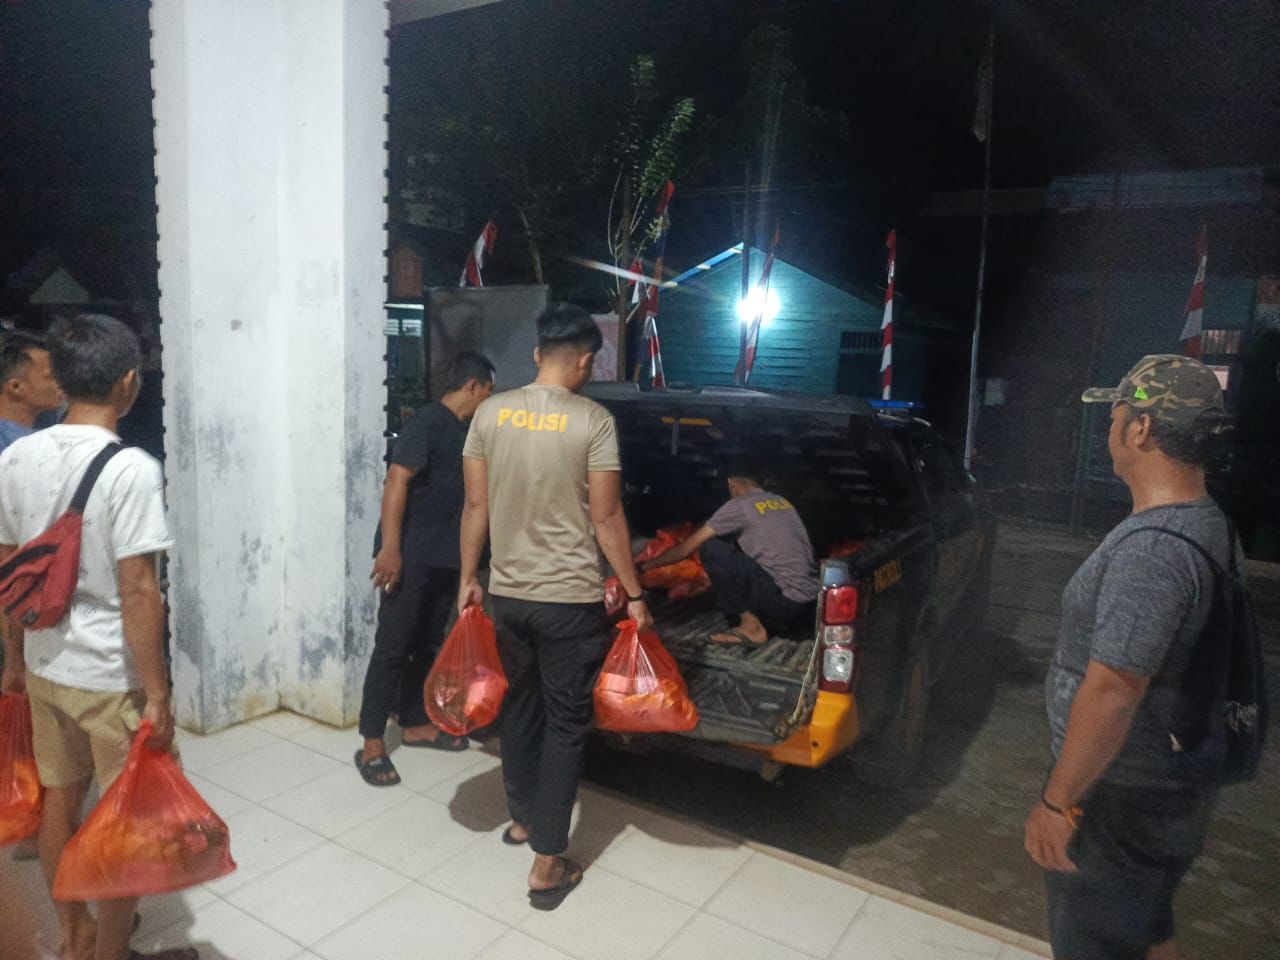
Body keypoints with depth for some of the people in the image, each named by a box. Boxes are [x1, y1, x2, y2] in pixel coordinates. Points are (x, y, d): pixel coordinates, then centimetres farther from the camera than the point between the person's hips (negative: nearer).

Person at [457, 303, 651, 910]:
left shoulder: (490, 412, 0)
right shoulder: (593, 421, -13)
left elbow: (476, 506, 3)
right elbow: (607, 518, -11)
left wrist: (468, 578, 14)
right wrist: (634, 595, -2)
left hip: (507, 593, 5)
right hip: (571, 599, -5)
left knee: (519, 706, 22)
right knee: (565, 722, 7)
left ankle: (522, 817, 41)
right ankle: (547, 863, 13)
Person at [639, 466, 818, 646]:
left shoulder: (739, 506, -3)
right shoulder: (783, 502, 17)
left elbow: (687, 548, 1)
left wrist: (644, 566, 15)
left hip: (786, 601, -8)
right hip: (810, 604, 8)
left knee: (711, 548, -6)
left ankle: (751, 626, -4)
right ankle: (777, 619, 11)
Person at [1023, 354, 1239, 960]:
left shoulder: (1150, 549, -29)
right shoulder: (1209, 524, 3)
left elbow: (1111, 693, -30)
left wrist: (1056, 801, -21)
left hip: (1123, 797, -9)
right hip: (1174, 781, 9)